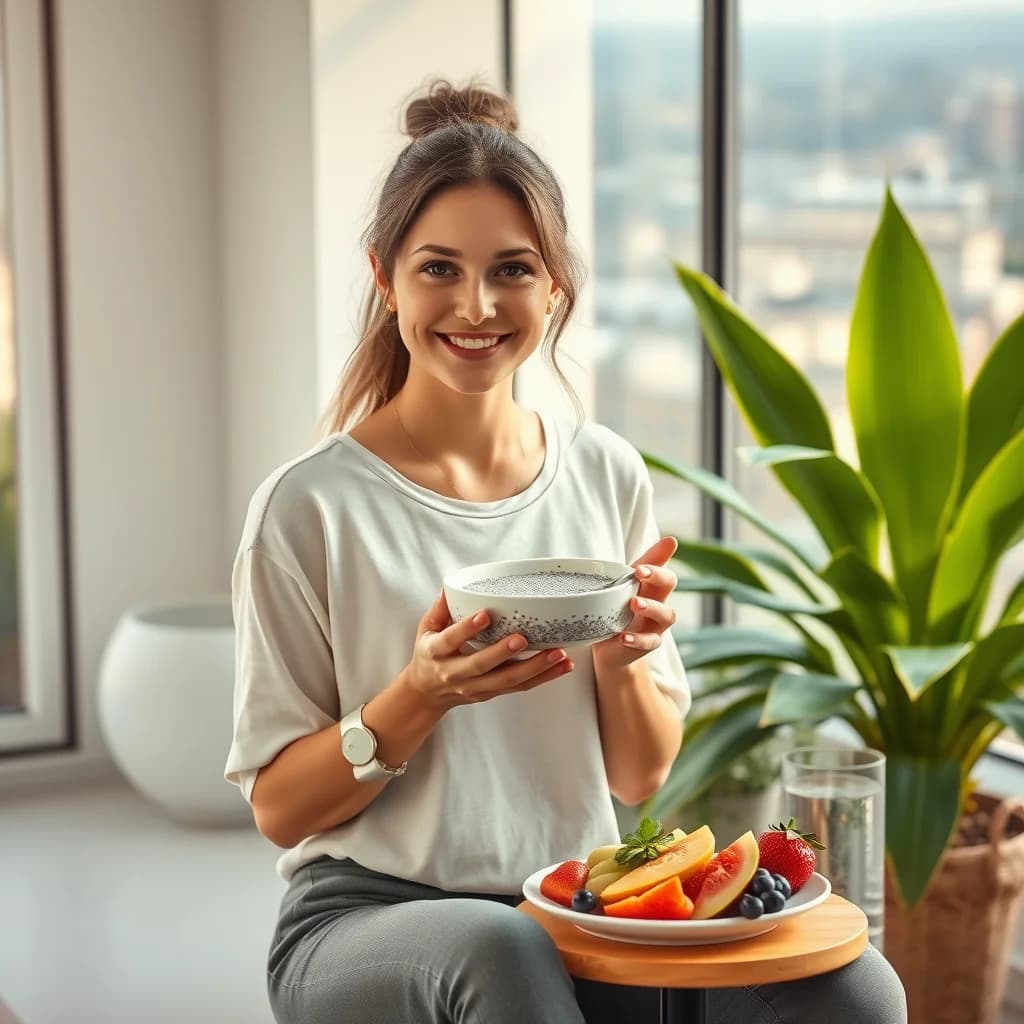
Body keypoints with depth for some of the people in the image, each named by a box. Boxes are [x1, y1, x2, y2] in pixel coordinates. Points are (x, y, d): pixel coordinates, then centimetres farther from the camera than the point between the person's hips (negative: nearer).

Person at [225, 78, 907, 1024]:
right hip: (371, 915, -2)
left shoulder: (607, 474, 5)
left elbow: (641, 777, 10)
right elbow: (279, 809, -4)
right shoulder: (311, 507, -7)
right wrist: (420, 695, -20)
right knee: (497, 948, -38)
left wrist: (623, 662, -12)